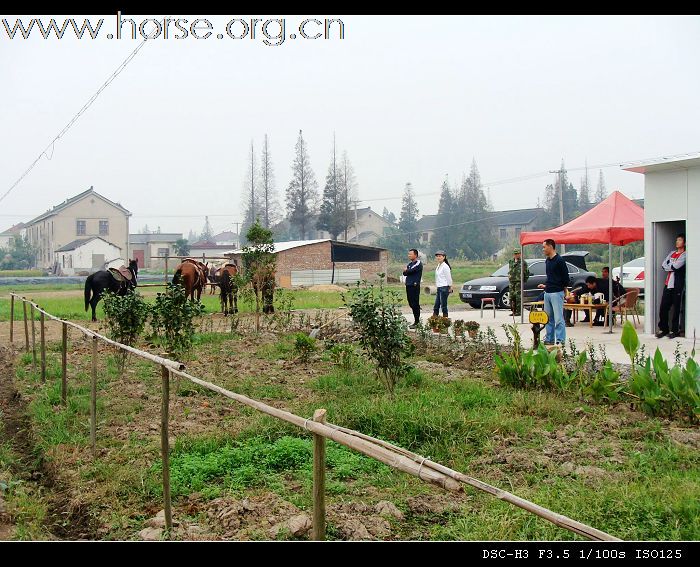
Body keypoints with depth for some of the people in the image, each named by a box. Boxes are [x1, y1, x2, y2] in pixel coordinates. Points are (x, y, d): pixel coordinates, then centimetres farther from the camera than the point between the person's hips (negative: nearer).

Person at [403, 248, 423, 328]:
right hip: (408, 285, 8)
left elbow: (410, 271, -16)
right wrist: (407, 271, -8)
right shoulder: (409, 263, 18)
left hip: (415, 286, -8)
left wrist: (407, 270, 3)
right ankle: (416, 319, 21)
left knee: (415, 304, -6)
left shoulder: (418, 264, -8)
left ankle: (417, 322, -2)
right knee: (411, 304, 11)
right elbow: (404, 273, 10)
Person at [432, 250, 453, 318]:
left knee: (443, 305, -5)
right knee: (436, 306, 7)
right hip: (439, 288, 9)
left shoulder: (445, 266, -12)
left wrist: (450, 287, -9)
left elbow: (449, 278, -11)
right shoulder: (438, 266, 14)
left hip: (444, 288, -9)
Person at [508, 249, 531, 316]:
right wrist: (509, 278, 14)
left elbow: (527, 272, 2)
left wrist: (524, 280, 2)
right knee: (511, 297, 5)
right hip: (511, 282, 6)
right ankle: (513, 311, 12)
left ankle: (518, 311, -5)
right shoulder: (511, 262, 15)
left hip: (519, 282, -6)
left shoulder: (523, 262, -2)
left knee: (518, 297, -8)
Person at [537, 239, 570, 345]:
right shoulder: (547, 261, 15)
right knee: (548, 318, 11)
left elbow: (566, 277, -9)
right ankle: (549, 339, 18)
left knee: (558, 318, -8)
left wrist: (563, 288, -3)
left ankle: (560, 340, -6)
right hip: (547, 292, 9)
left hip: (557, 293, -9)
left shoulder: (559, 260, -11)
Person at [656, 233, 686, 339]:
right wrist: (673, 267, -7)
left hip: (678, 285, -6)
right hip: (668, 284, 6)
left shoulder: (684, 255, -2)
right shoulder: (672, 253, 19)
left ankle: (675, 330, 5)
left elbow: (676, 266, -16)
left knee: (676, 308, -2)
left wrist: (669, 266, 1)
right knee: (663, 307, 3)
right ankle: (663, 329, 11)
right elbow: (663, 266, 8)